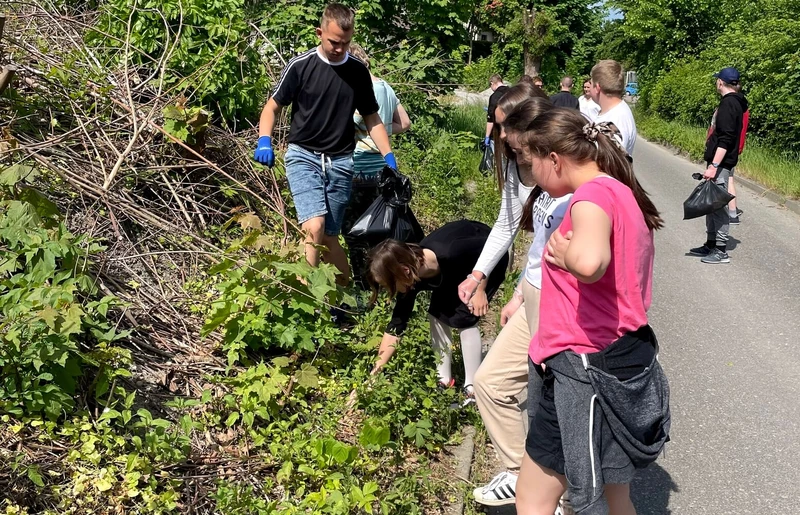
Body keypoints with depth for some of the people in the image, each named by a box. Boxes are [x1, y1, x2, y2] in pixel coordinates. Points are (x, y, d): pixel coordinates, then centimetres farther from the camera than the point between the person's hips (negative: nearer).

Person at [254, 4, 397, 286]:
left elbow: (372, 119, 12)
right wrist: (264, 141, -15)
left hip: (341, 162, 2)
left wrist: (389, 157, 1)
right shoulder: (301, 66, -4)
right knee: (314, 228, -22)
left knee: (329, 237, 7)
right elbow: (273, 107, 3)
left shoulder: (359, 72, 5)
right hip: (303, 156, -2)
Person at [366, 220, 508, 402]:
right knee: (437, 314, -2)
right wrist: (376, 371, -11)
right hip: (462, 263, 6)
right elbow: (396, 325, -12)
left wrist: (480, 291, -22)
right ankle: (444, 378, 14)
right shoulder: (412, 279, -20)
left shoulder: (449, 254, -42)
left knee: (462, 318, -14)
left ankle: (473, 388, -2)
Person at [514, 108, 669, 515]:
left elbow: (589, 262, -40)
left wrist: (563, 252, -20)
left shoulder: (595, 193, -18)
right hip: (628, 360, 10)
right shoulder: (624, 194, 13)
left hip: (587, 370, -10)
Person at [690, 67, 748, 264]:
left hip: (720, 162, -10)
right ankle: (711, 244, 24)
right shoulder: (734, 102, 15)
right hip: (719, 161, 10)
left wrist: (714, 165, -26)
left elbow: (726, 139, -23)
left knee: (718, 204, -7)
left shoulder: (728, 103, -15)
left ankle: (721, 251, -3)